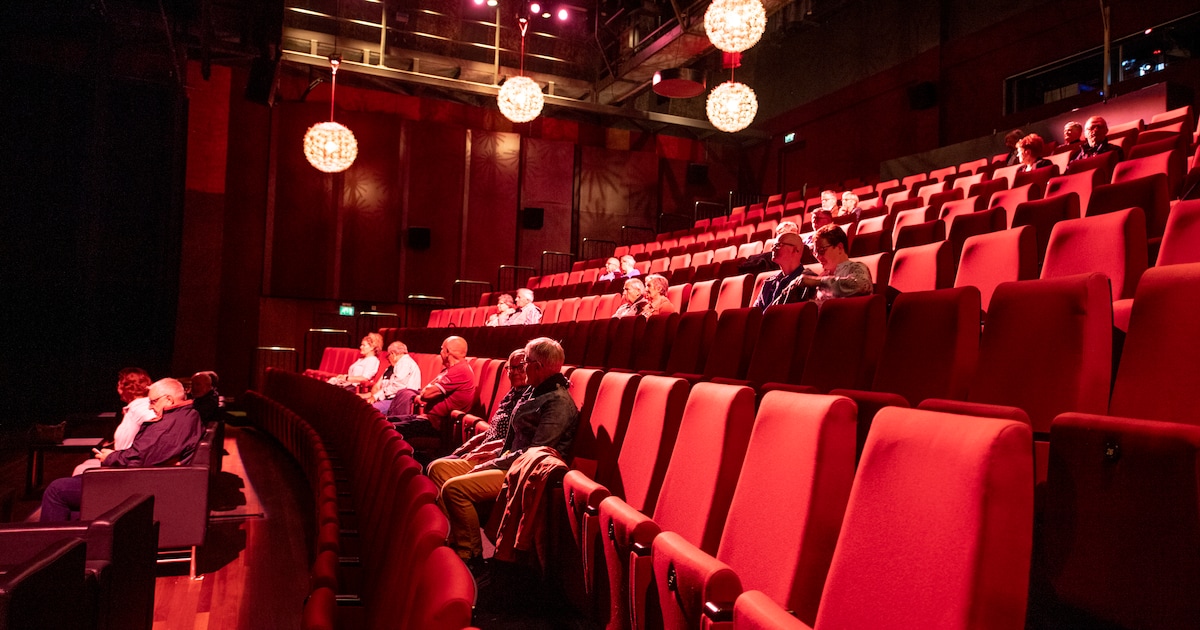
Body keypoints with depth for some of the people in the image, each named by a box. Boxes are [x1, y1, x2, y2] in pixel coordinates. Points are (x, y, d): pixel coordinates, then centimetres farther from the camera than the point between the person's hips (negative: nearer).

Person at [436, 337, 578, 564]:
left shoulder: (558, 401, -18)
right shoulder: (537, 391, 13)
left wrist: (490, 465, -16)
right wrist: (493, 454, 6)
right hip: (510, 461, 11)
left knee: (455, 488, -24)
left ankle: (470, 555, -7)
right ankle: (451, 540, 6)